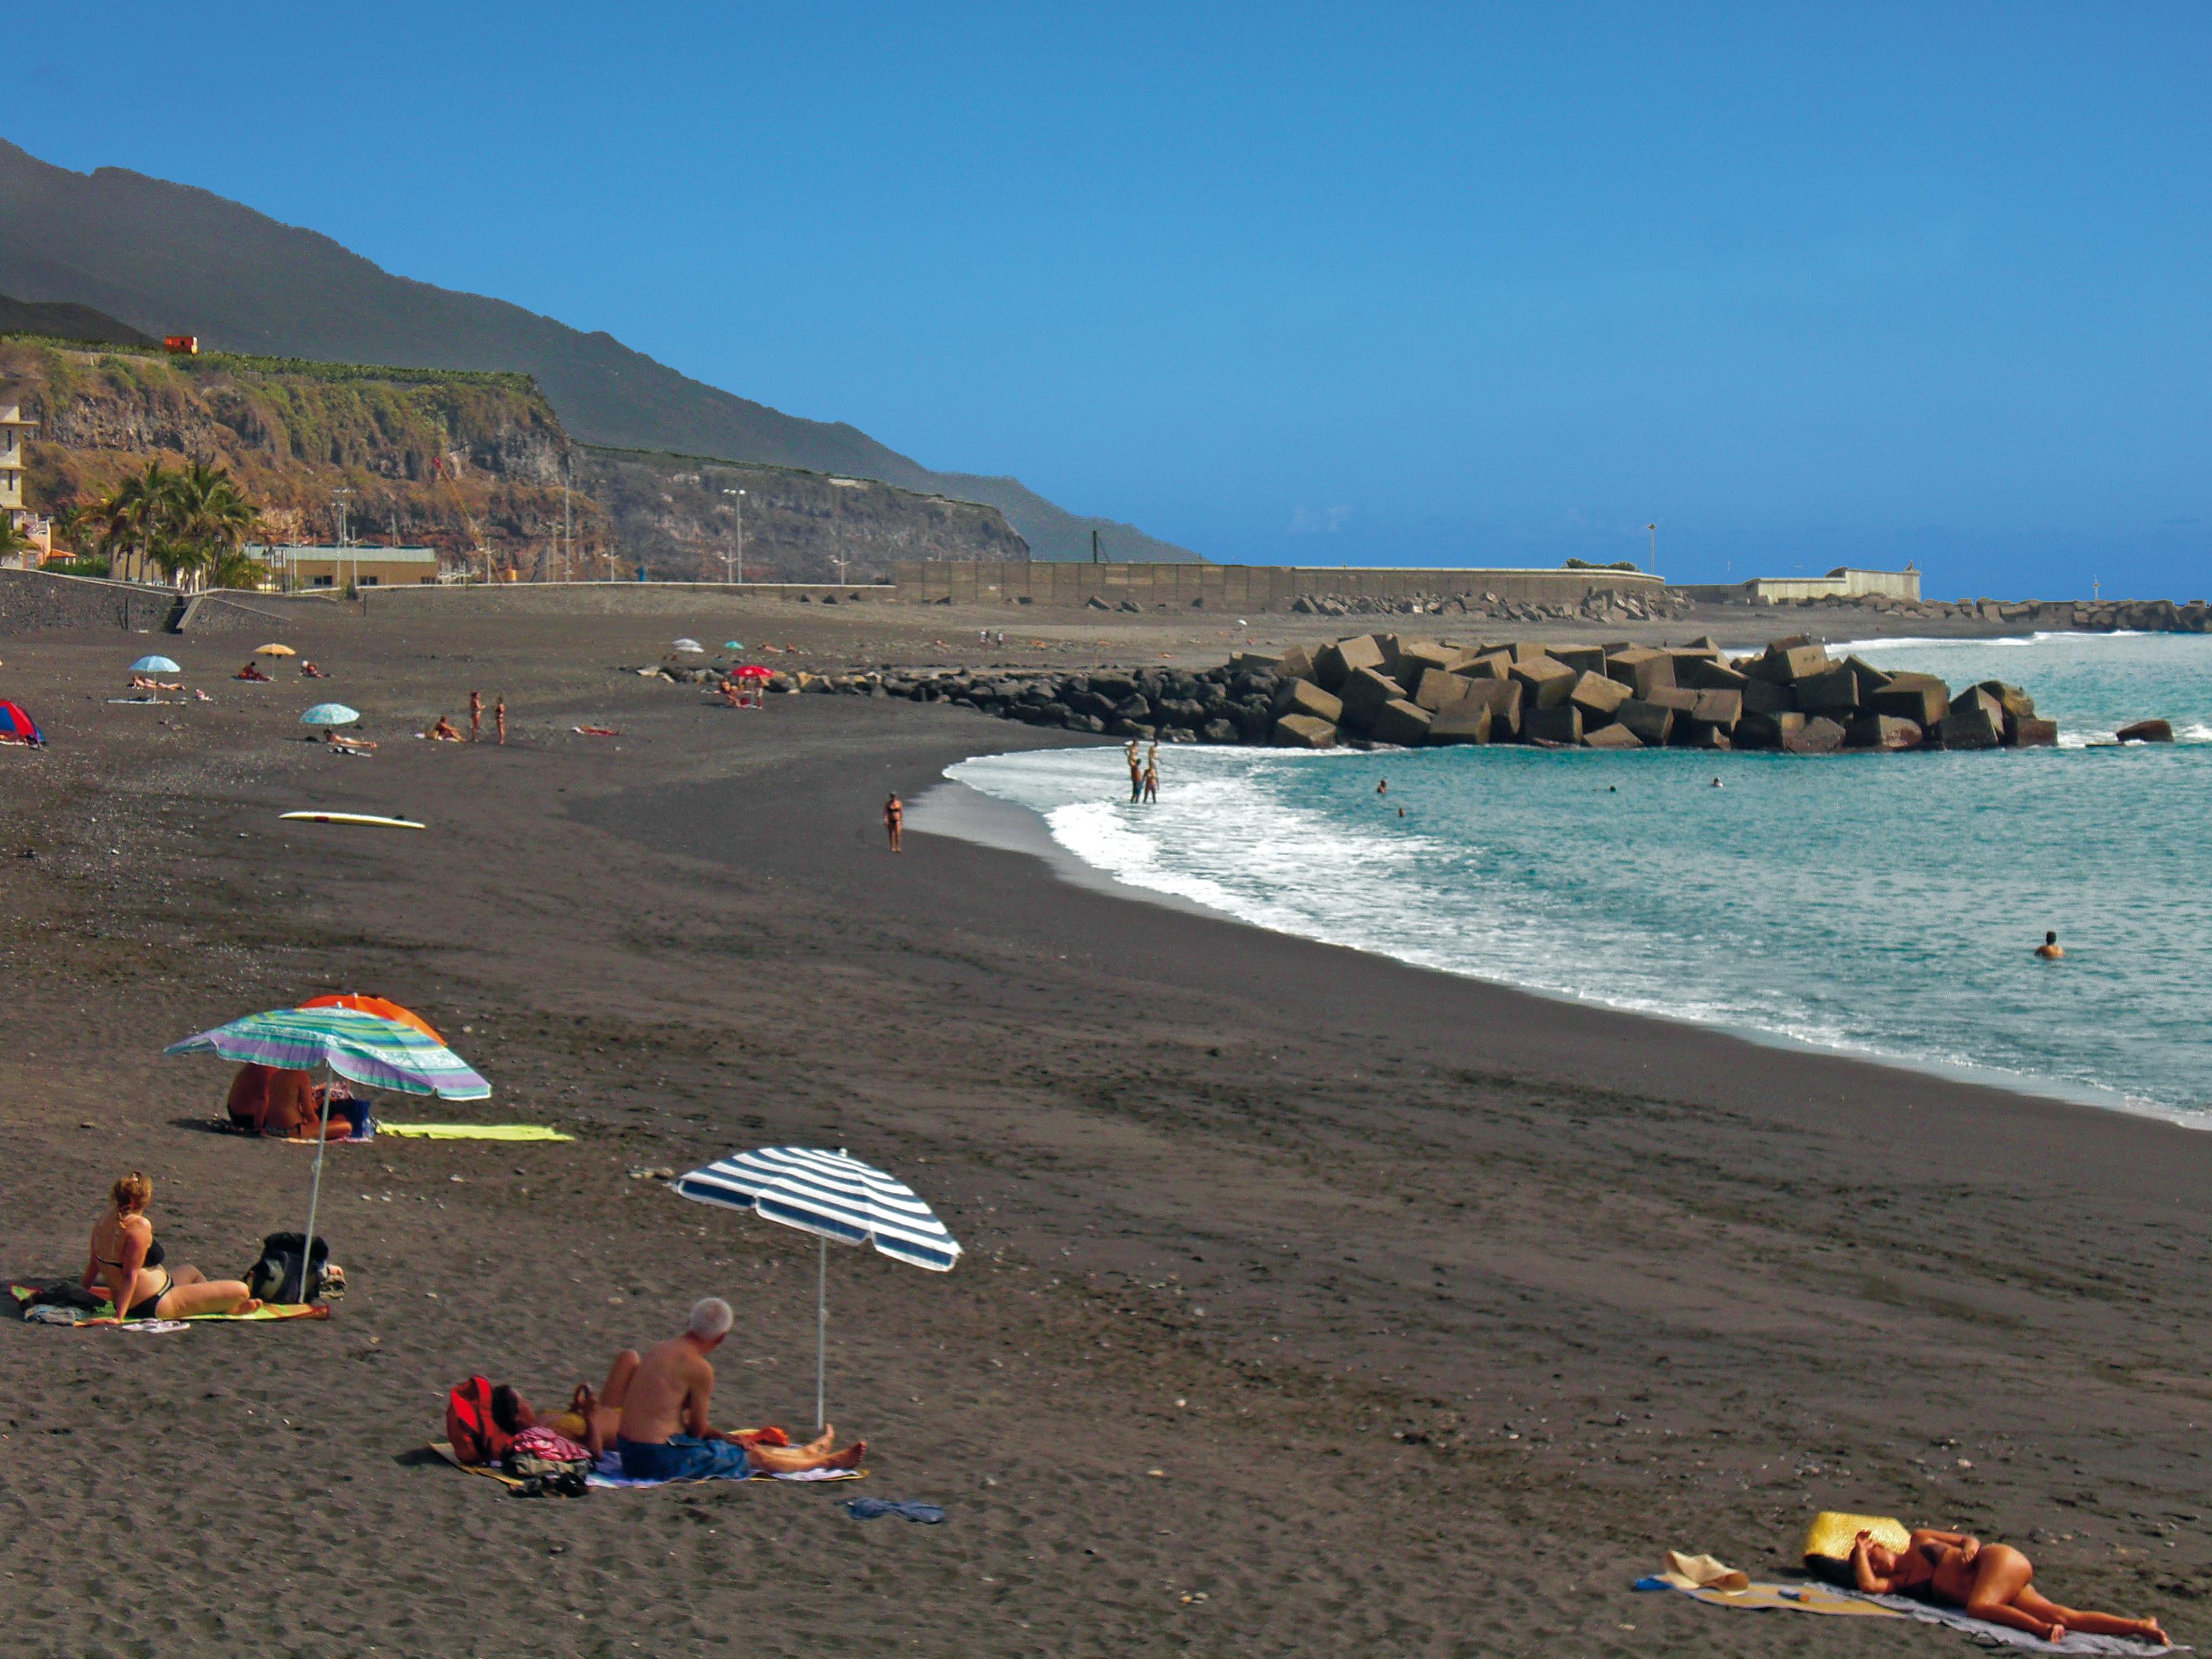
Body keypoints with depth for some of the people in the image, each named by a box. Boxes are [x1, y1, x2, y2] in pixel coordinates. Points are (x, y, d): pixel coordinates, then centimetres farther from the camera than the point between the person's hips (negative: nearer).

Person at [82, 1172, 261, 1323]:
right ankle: (230, 1308, 29)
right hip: (155, 1306, -10)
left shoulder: (101, 1224, 0)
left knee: (192, 1272, 37)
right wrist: (119, 1317, -23)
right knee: (240, 1291, -4)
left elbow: (92, 1268, 9)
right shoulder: (140, 1226, -25)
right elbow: (131, 1274, -25)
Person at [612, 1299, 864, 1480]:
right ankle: (825, 1461, 33)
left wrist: (722, 1437, 17)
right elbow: (697, 1429, -8)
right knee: (755, 1457, 11)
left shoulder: (658, 1350, 9)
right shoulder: (699, 1368, -18)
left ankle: (807, 1452, 48)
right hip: (661, 1461, -8)